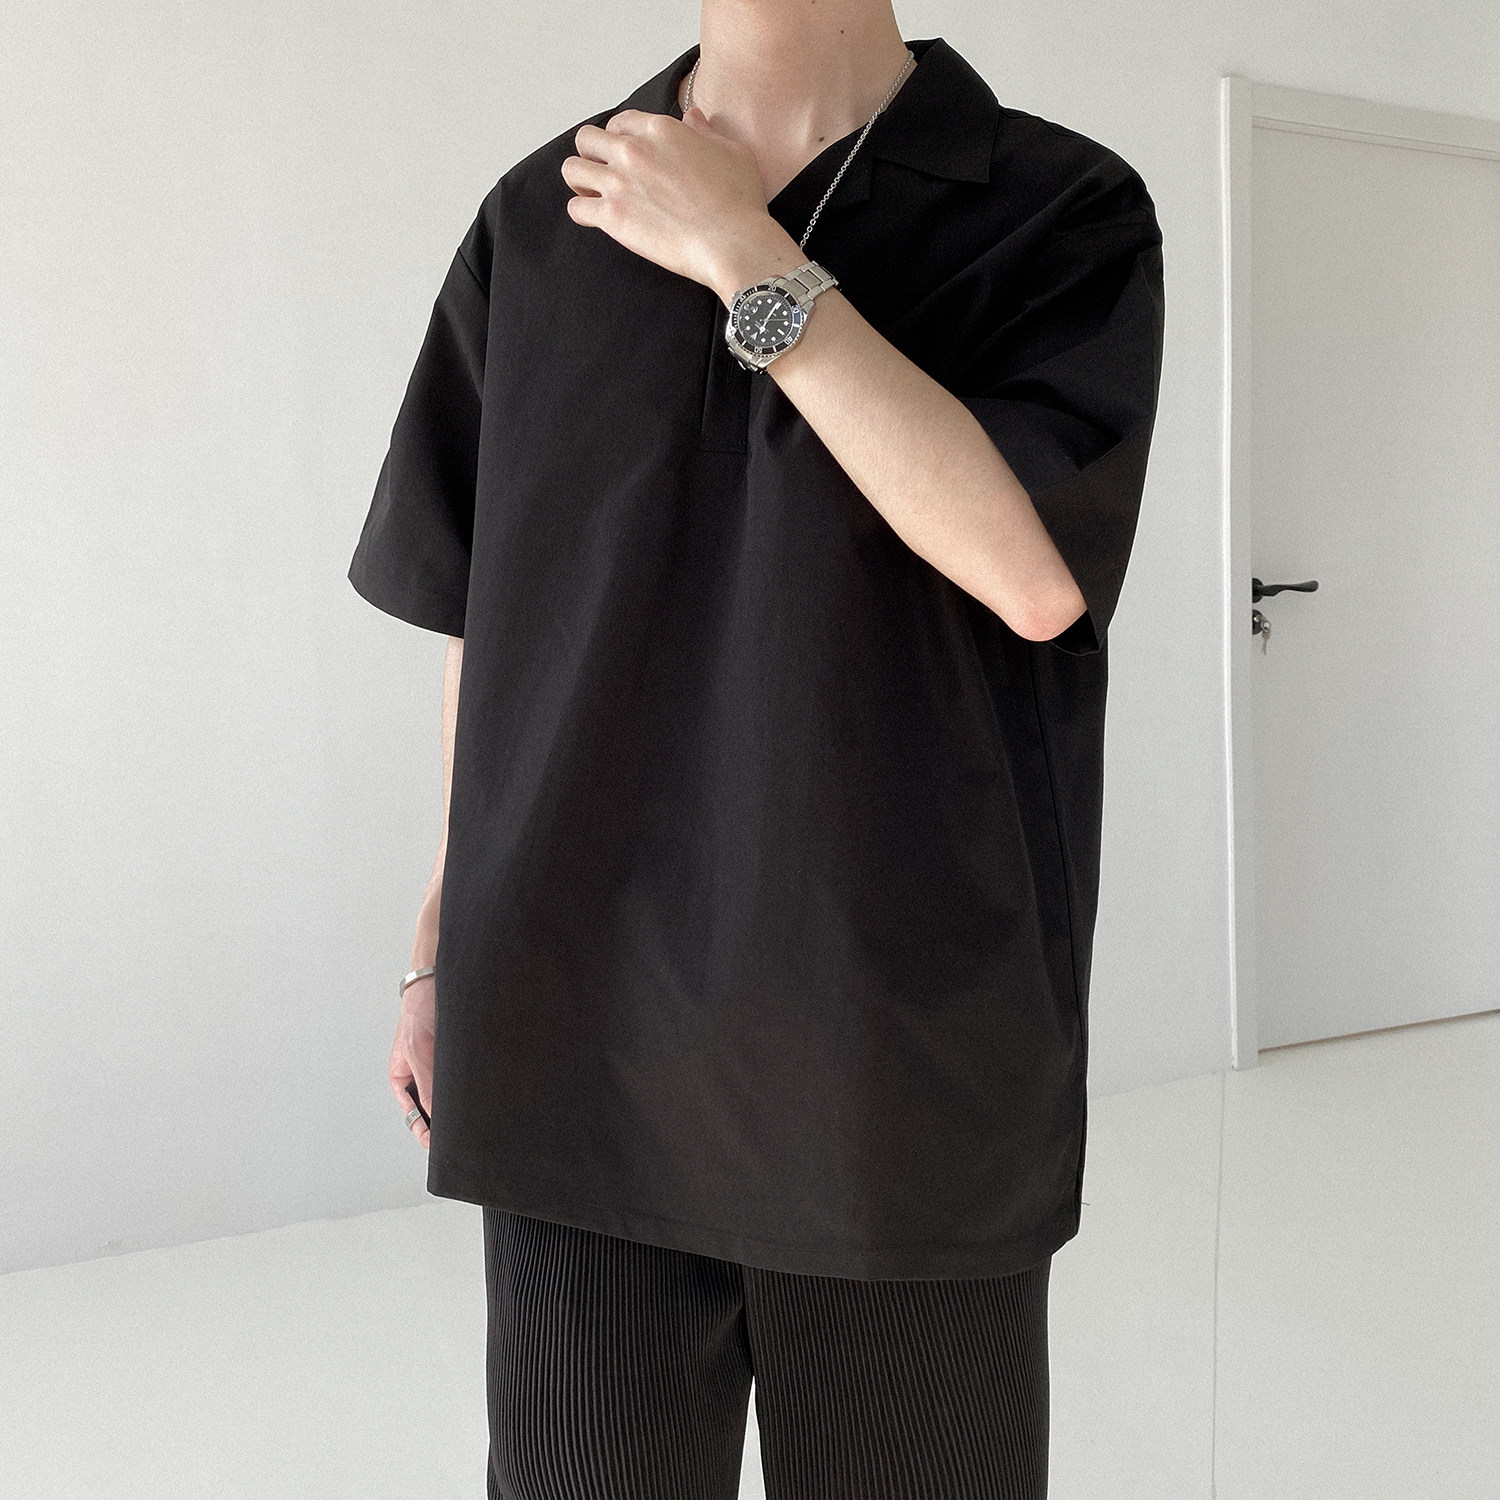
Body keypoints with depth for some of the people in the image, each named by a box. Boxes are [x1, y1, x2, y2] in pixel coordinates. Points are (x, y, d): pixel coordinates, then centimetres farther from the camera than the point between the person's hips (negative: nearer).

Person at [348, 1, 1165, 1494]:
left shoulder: (1066, 211, 0)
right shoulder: (538, 220, 8)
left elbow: (1035, 571, -16)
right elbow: (484, 611, 12)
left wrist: (747, 255, -12)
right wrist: (442, 946, 13)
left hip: (906, 1049, -1)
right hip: (579, 1039, 2)